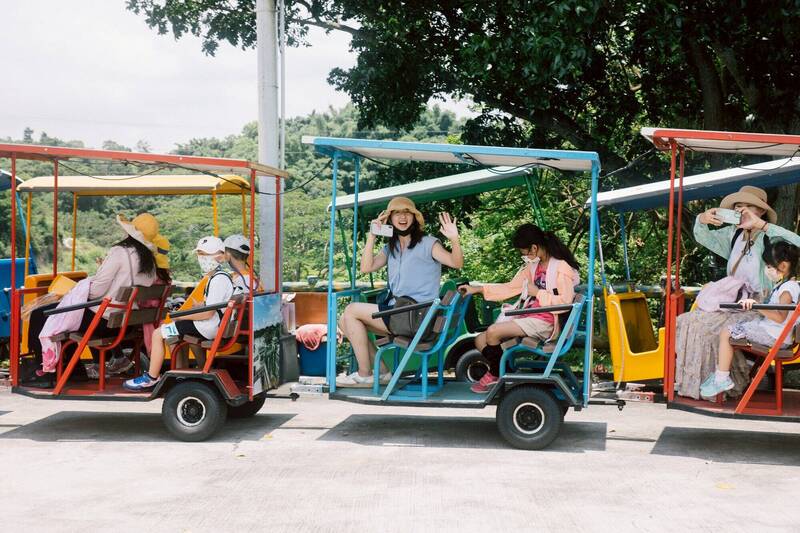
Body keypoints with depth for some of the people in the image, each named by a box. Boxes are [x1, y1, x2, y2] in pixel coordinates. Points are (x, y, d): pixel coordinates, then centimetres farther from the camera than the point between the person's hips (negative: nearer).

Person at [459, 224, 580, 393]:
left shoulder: (561, 267, -9)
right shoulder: (533, 266, 18)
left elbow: (566, 301, -19)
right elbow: (511, 287, 21)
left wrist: (537, 293, -12)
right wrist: (477, 289, 18)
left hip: (543, 322, -9)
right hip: (527, 317, 9)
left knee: (492, 332, -24)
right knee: (480, 341, -4)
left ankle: (495, 375, -3)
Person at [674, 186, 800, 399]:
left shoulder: (770, 239, -12)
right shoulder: (734, 234, 10)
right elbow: (704, 238, 24)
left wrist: (760, 224, -30)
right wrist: (702, 220, 0)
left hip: (757, 309, -8)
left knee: (705, 327, -25)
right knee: (685, 323, -8)